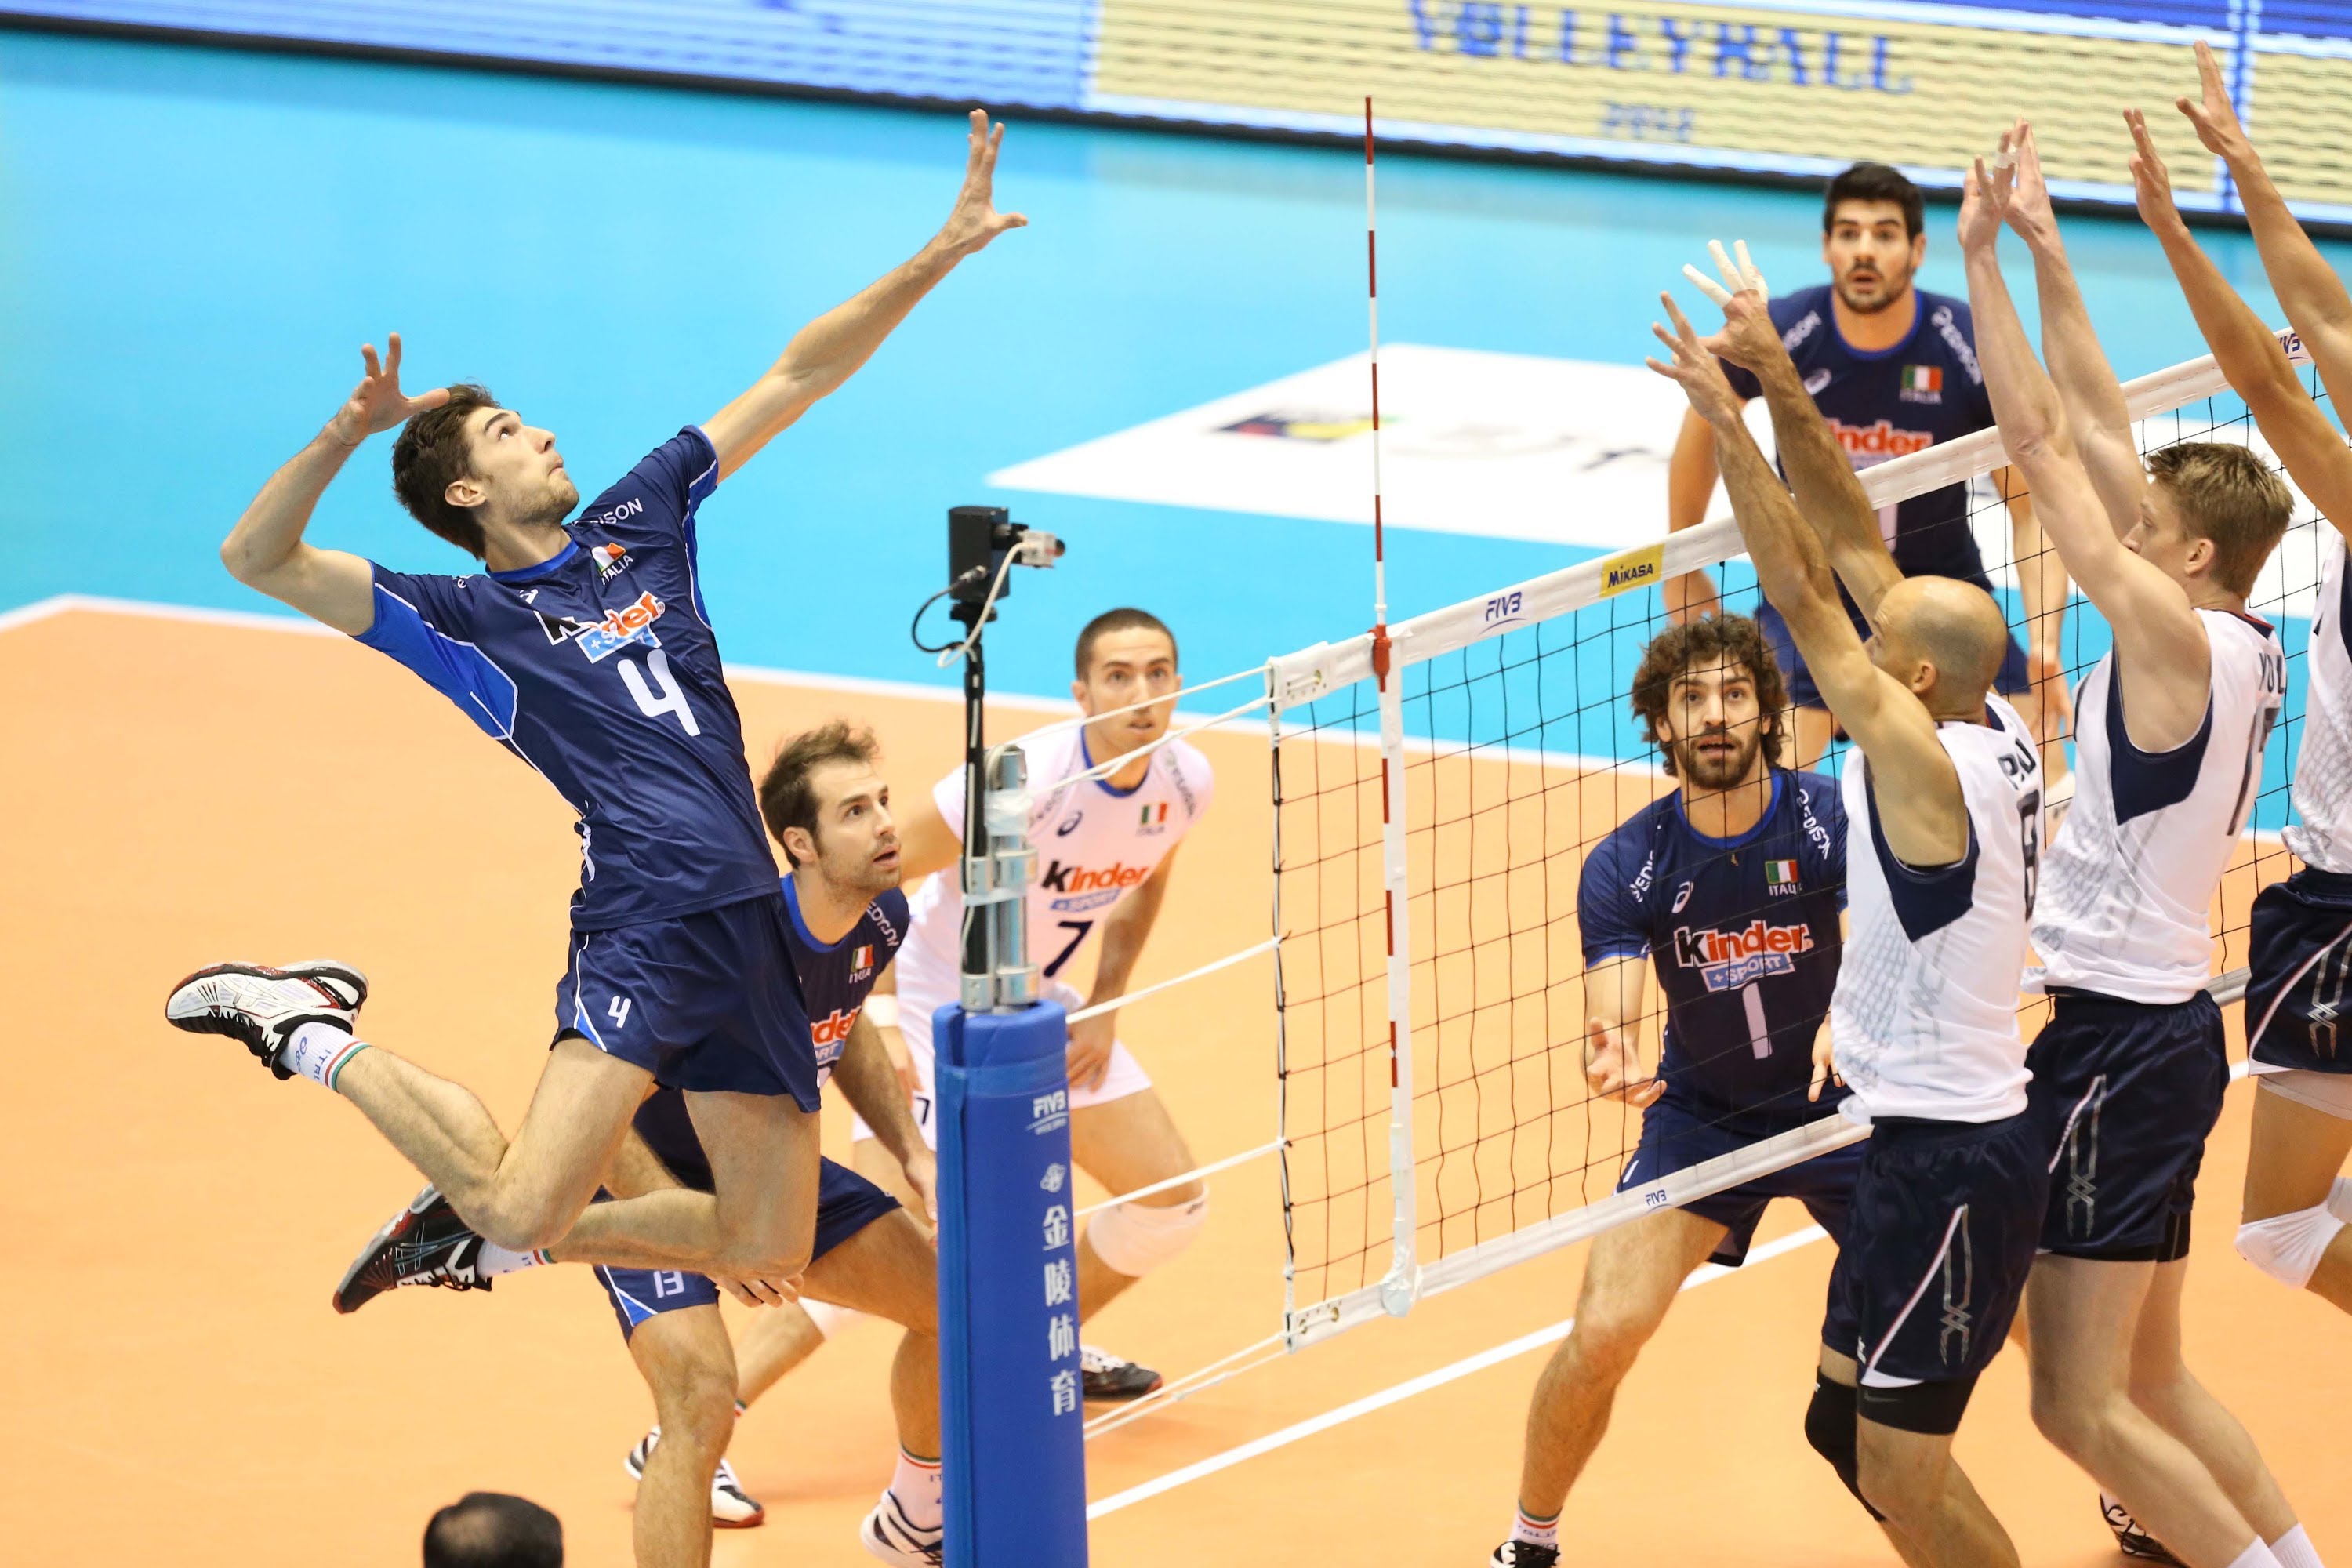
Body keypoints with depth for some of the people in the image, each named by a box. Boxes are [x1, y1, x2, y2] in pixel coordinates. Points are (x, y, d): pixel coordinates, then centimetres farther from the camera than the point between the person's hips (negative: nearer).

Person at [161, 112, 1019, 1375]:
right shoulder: (464, 620, 4)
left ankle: (485, 1232, 23)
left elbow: (798, 376, 20)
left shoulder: (640, 521, 19)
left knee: (769, 1248, 6)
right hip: (645, 924, -6)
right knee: (523, 1207, -21)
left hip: (751, 926, 6)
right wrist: (348, 435, -22)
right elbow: (259, 558, -7)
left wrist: (943, 252, 15)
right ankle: (314, 1038, 3)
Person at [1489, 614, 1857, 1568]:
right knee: (1601, 1336, -16)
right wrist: (1608, 1059, -46)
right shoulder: (1624, 866, -16)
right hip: (1701, 1119, 0)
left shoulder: (1836, 824, -19)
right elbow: (1611, 1018, -22)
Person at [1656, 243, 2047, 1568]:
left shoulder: (1925, 762, -20)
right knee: (1850, 1426, 18)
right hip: (1935, 1140, 10)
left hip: (1955, 1161, -10)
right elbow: (1853, 543, 5)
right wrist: (1778, 382, 1)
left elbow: (1803, 594, -21)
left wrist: (1724, 417, -19)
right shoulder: (1996, 736, 3)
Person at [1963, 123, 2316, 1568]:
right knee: (2152, 1381, 18)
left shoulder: (2175, 634, -16)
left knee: (2084, 1403, -7)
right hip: (2168, 1023, 10)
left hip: (2121, 1041, -10)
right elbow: (2098, 432, 12)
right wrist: (2046, 255, 12)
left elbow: (2044, 442, -16)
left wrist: (1984, 257, -12)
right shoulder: (2238, 644, 6)